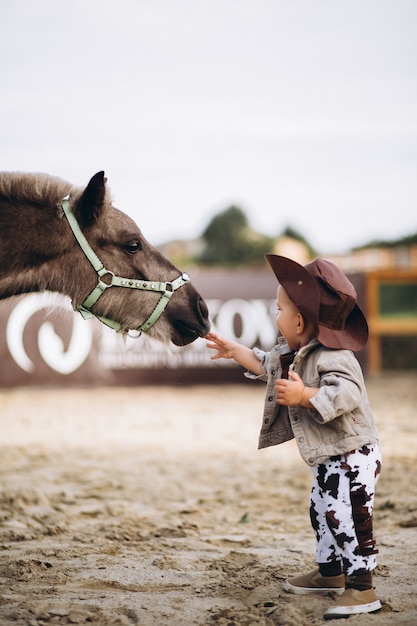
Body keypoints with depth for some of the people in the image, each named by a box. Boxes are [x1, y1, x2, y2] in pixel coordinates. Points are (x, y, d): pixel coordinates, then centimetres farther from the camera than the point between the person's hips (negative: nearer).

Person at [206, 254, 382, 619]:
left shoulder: (332, 359, -26)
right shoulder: (293, 352, 7)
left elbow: (346, 395, -40)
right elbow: (268, 366, 26)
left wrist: (303, 395, -40)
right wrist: (236, 351, 28)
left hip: (352, 456, -11)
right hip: (326, 459, 11)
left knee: (349, 520, -10)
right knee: (322, 514, 21)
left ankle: (362, 588, -4)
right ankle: (330, 573, 35)